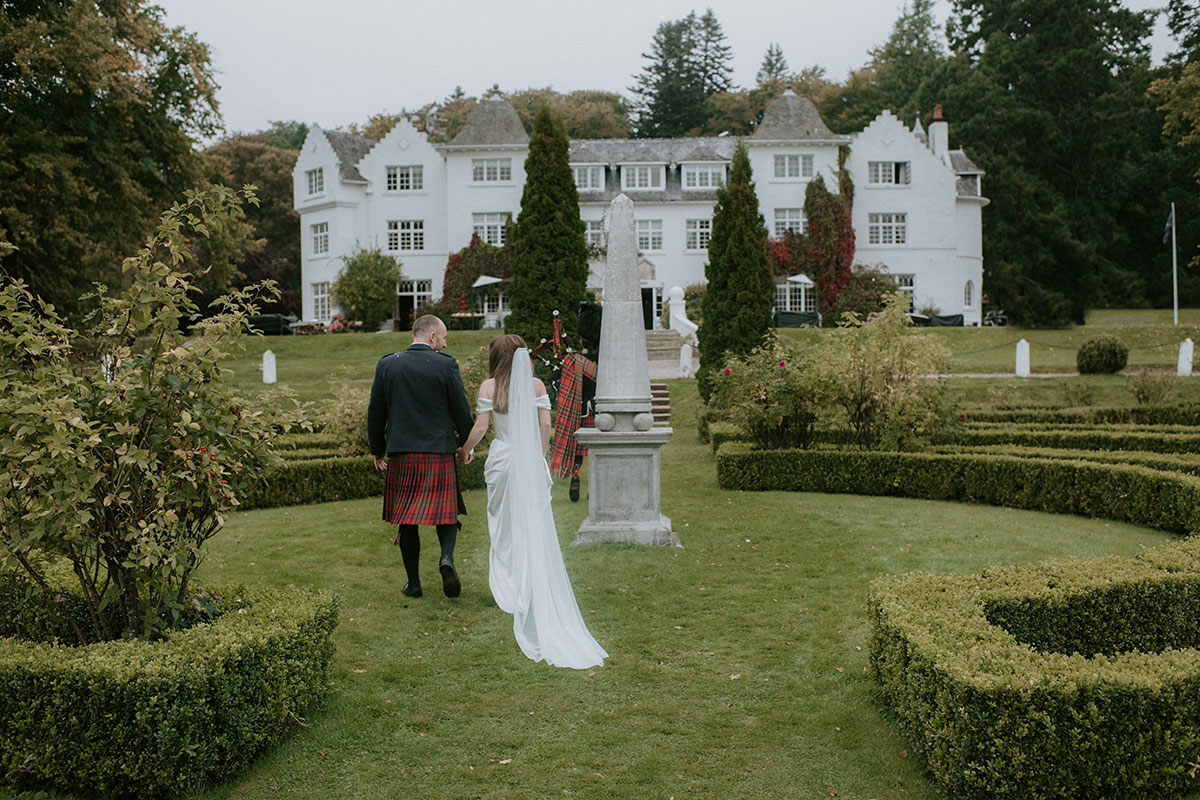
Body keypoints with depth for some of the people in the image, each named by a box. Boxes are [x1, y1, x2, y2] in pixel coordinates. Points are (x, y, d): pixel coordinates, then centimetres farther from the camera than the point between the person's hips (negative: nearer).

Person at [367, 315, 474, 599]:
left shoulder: (387, 365, 2)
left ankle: (413, 583, 14)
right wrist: (466, 444, 12)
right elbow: (462, 411, -4)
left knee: (406, 520, 11)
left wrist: (377, 450, 17)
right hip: (439, 453, -2)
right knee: (445, 511, 11)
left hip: (400, 454, 2)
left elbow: (375, 412, 6)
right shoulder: (446, 365, -6)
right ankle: (447, 557, -15)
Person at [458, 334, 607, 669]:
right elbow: (545, 425, 0)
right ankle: (538, 595, 8)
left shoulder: (489, 386, -4)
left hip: (502, 460, -1)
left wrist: (464, 450, 12)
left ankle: (510, 590, 12)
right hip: (531, 460, 1)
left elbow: (480, 427, -5)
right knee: (536, 525, 6)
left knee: (505, 526, 10)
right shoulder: (536, 385, 1)